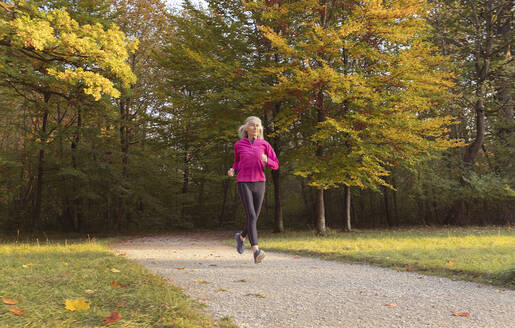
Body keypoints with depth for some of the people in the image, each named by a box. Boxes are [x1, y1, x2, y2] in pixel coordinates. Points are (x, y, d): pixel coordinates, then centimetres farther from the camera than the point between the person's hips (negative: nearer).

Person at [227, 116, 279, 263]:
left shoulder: (264, 144, 4)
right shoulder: (239, 145, 4)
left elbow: (275, 165, 5)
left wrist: (266, 160, -18)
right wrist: (232, 171, -5)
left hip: (259, 184, 2)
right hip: (243, 184, -2)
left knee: (254, 217, 9)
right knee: (251, 215, -19)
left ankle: (241, 236, 40)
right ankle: (256, 251, -22)